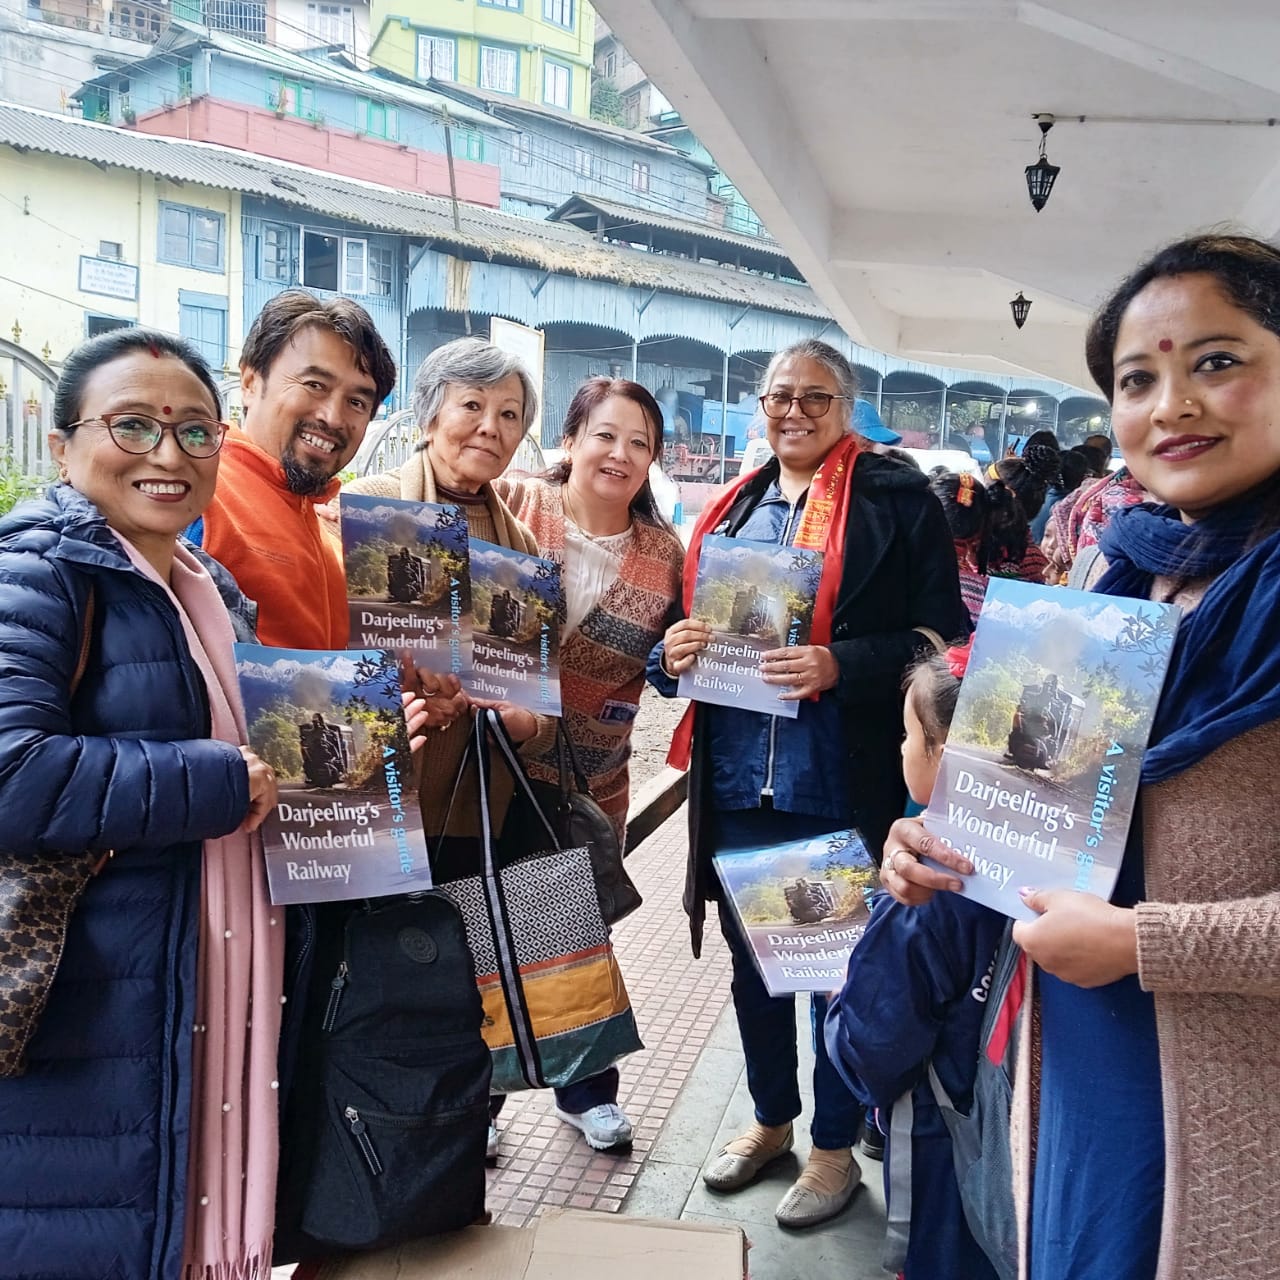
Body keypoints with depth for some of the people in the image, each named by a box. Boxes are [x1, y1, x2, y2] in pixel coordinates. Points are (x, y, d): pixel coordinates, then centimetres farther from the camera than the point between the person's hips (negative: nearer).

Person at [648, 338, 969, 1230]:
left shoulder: (898, 502, -4)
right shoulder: (730, 509, 12)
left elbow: (941, 639, -9)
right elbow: (683, 627, 17)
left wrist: (840, 667, -23)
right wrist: (673, 653, -5)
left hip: (841, 788, -5)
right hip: (735, 784, 5)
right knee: (752, 959, 19)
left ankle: (836, 1146, 31)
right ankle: (772, 1119, 41)